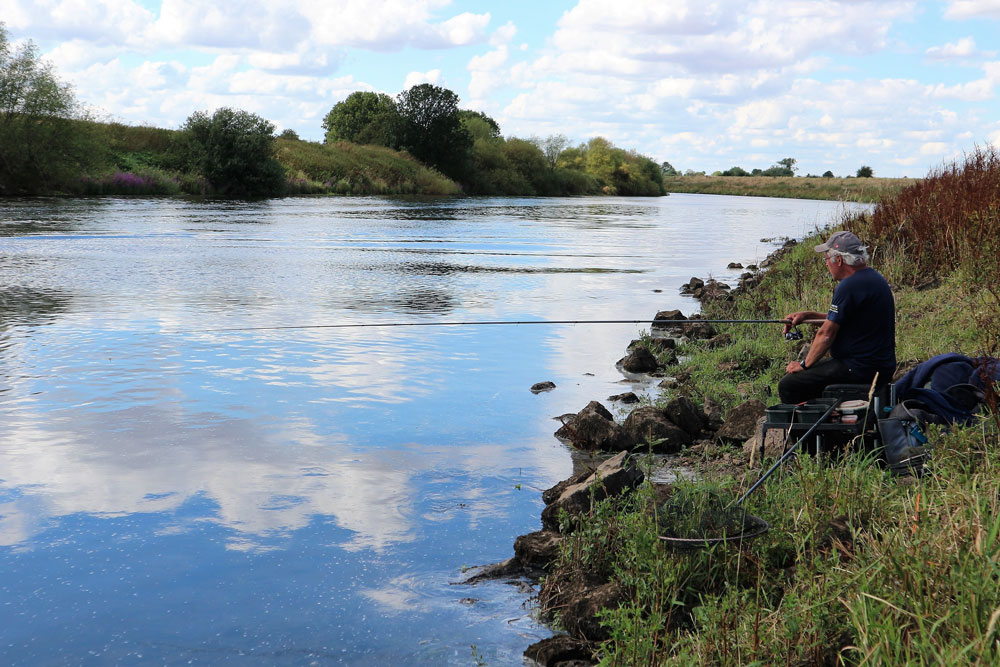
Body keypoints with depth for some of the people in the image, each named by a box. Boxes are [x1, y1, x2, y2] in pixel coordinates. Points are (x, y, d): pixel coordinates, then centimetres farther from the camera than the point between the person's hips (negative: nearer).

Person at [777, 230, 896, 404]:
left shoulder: (849, 287, -20)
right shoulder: (873, 277, 12)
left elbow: (826, 334, -17)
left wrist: (804, 365, -4)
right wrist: (808, 315, 18)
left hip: (861, 369, -11)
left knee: (787, 386, -10)